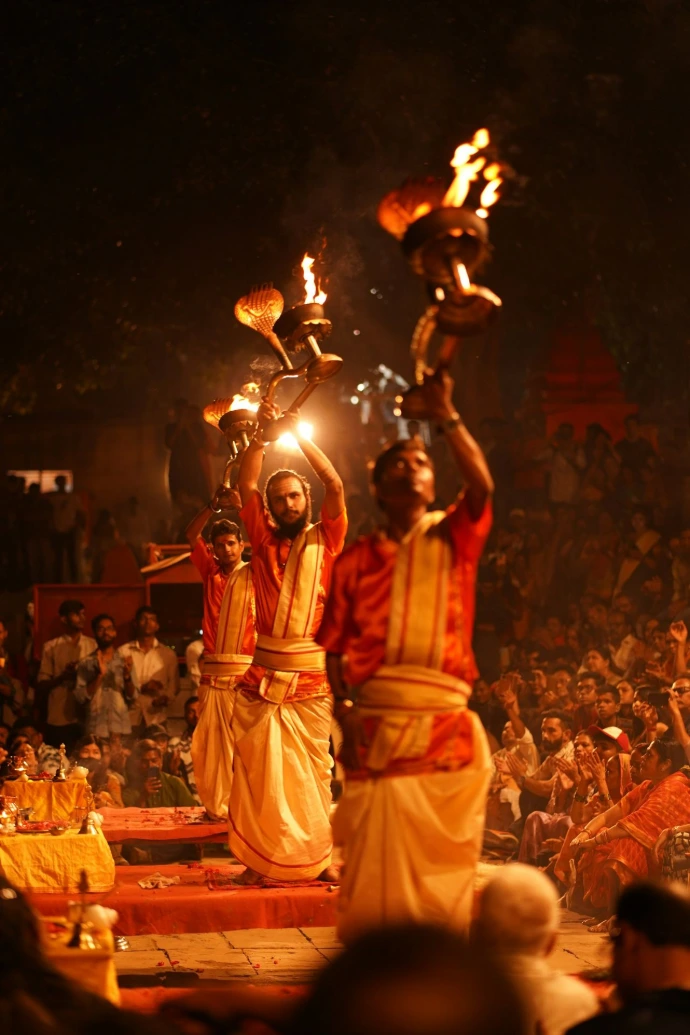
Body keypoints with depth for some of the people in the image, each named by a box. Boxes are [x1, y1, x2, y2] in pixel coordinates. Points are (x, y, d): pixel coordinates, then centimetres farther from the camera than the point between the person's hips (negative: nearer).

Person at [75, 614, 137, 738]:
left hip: (122, 729, 1)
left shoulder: (124, 662, 8)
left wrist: (127, 676, -16)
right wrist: (99, 675, -17)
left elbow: (132, 696, 2)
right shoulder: (86, 664, 3)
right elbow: (80, 697, -6)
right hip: (96, 731, -1)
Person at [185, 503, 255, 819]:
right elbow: (191, 535, 5)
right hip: (212, 671, 3)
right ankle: (216, 806, 8)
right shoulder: (211, 573, 14)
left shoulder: (253, 574, 6)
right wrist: (214, 506, -7)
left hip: (245, 670, -3)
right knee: (211, 740, 2)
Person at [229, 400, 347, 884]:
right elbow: (246, 485, 1)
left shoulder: (324, 539, 7)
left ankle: (319, 856, 6)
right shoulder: (264, 540, 10)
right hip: (262, 675, 1)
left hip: (312, 677, -1)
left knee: (313, 771, 1)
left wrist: (300, 435, -10)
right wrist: (262, 433, -6)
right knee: (257, 768, -1)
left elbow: (335, 486, -6)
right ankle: (259, 858, 4)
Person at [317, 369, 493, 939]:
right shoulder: (356, 559, 10)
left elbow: (482, 485, -12)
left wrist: (448, 417, -15)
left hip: (446, 723, 0)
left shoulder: (453, 539, 9)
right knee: (374, 858, -2)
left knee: (442, 861, 2)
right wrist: (344, 711, -6)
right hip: (376, 722, 0)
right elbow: (334, 646, 8)